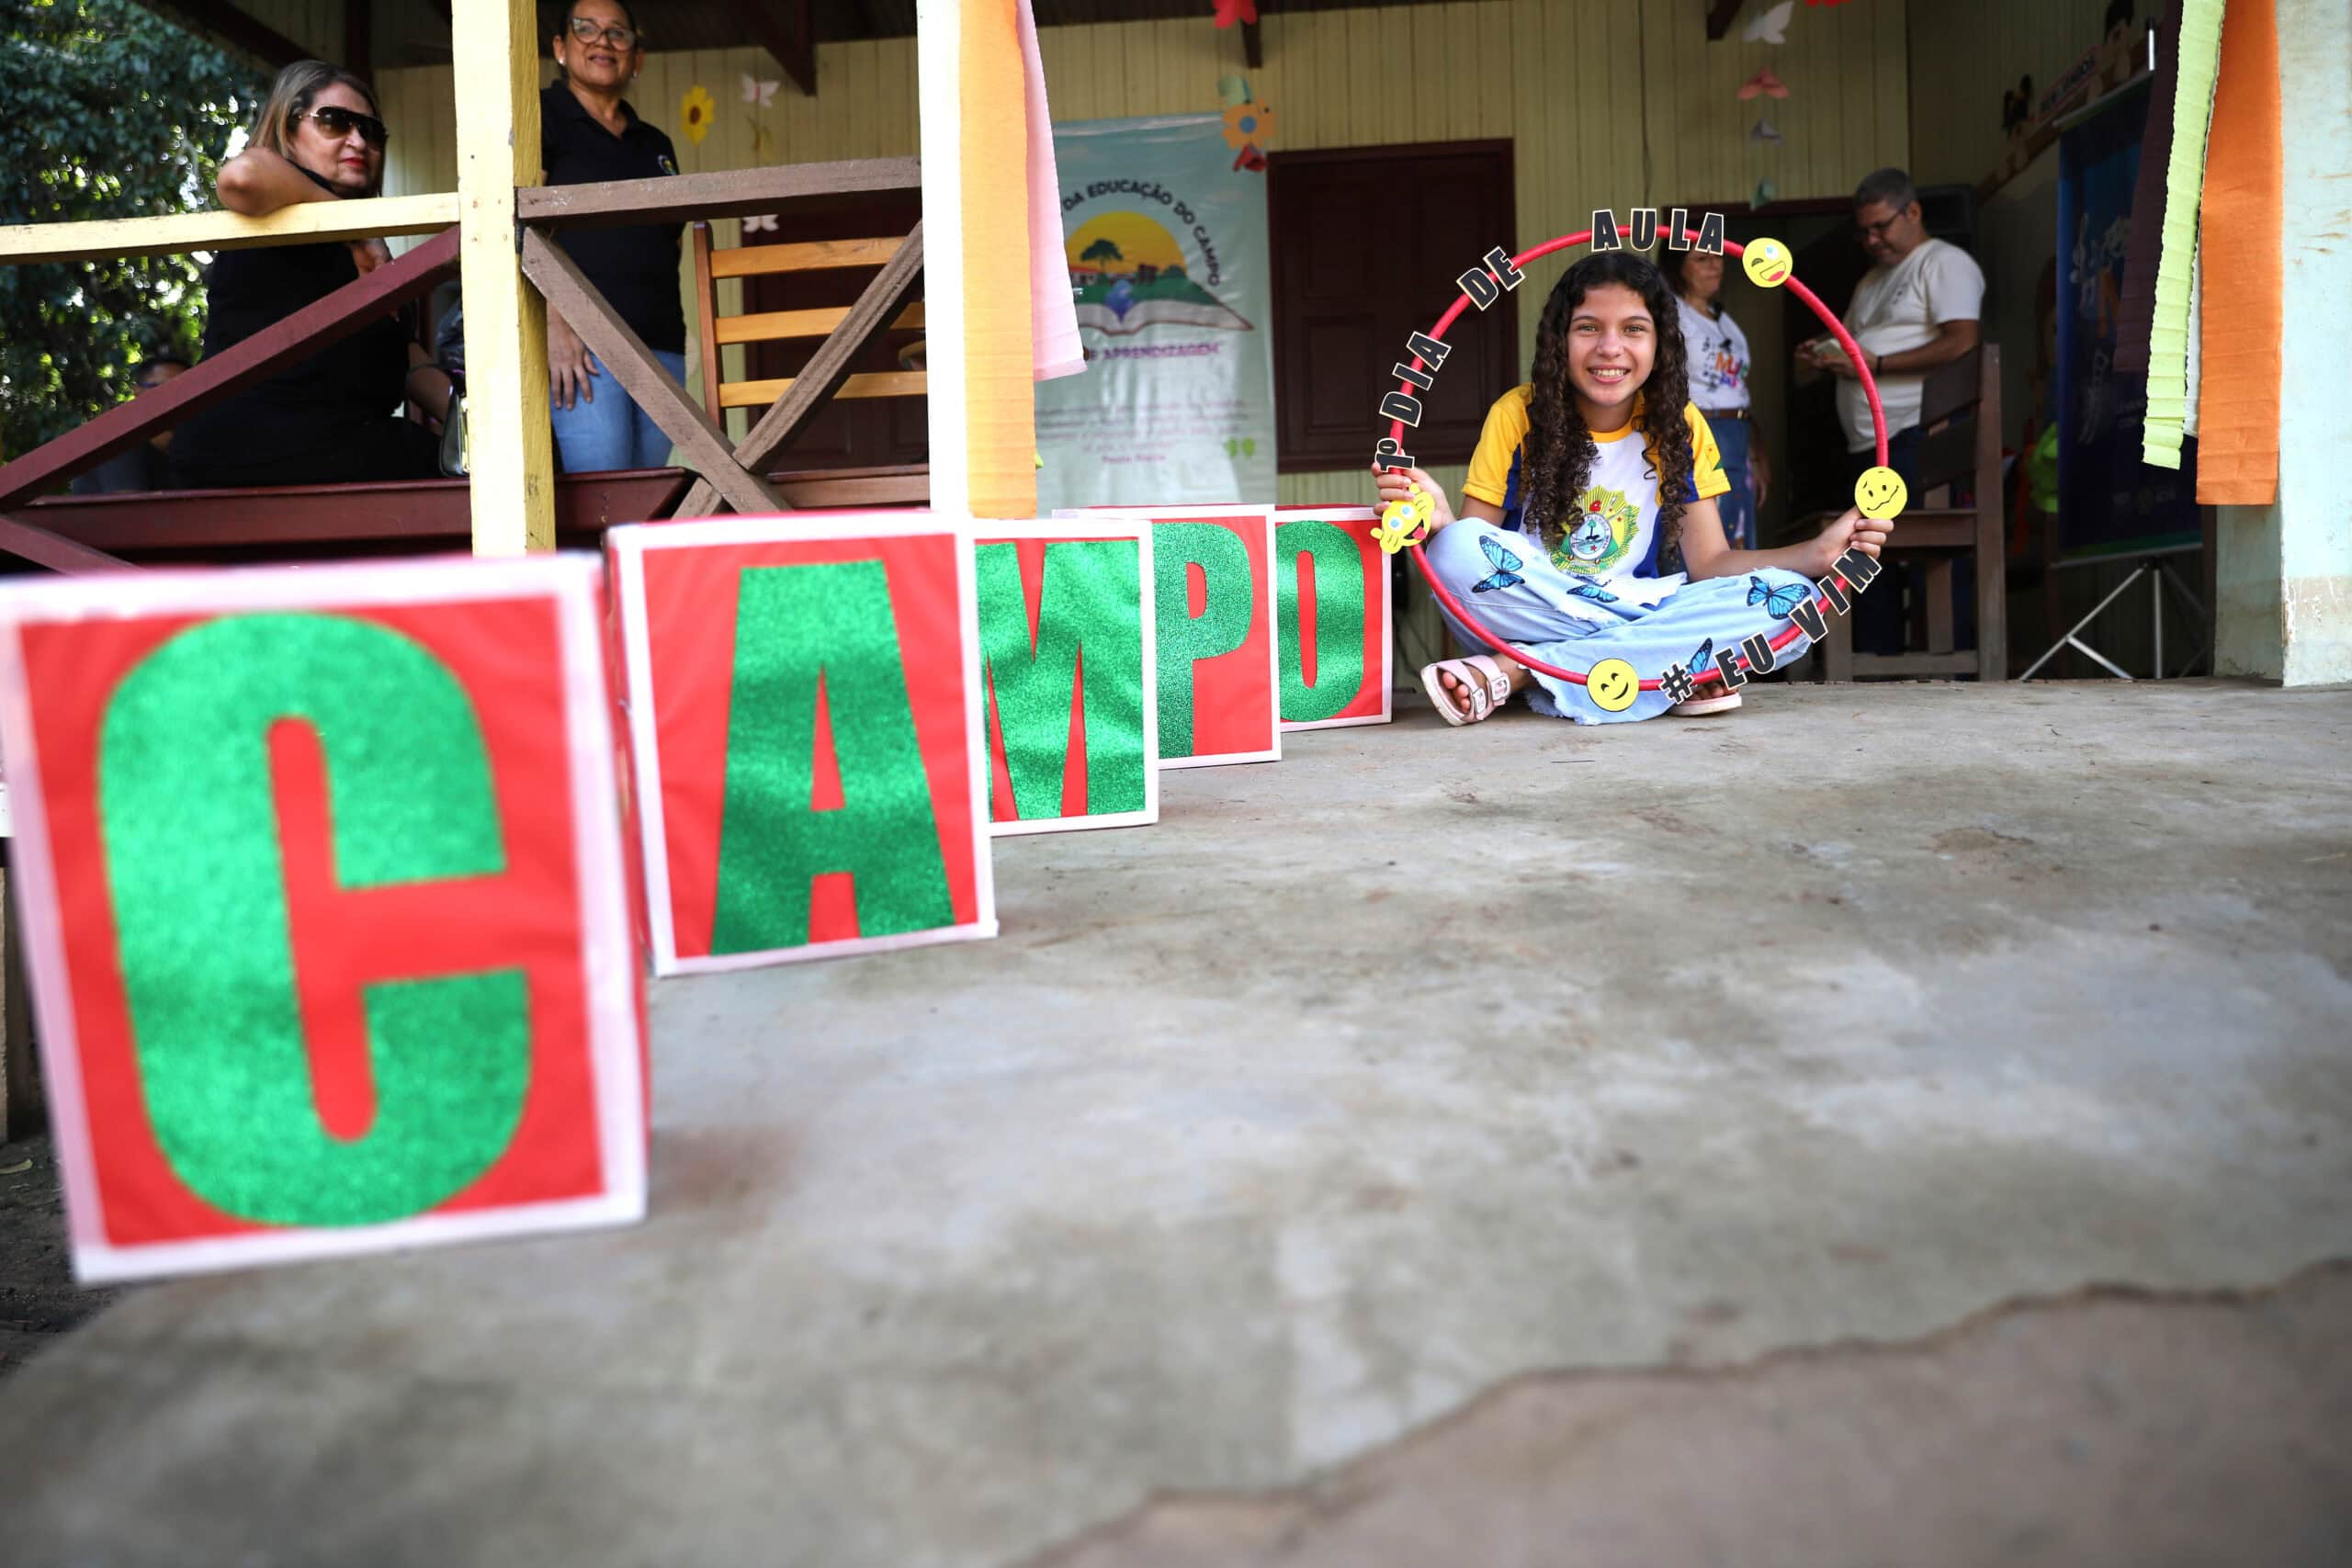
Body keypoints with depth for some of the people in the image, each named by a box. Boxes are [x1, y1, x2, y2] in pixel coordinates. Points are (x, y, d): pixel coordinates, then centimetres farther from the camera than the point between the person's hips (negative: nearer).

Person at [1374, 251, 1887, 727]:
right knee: (1458, 550, -32)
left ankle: (1515, 671, -25)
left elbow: (1709, 563, 1)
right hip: (1532, 617, -3)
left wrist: (1816, 554, -16)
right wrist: (1440, 523, -31)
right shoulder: (1517, 415, -4)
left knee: (1788, 597, -22)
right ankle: (1672, 670, -24)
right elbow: (1471, 562, -7)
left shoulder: (1680, 427, 3)